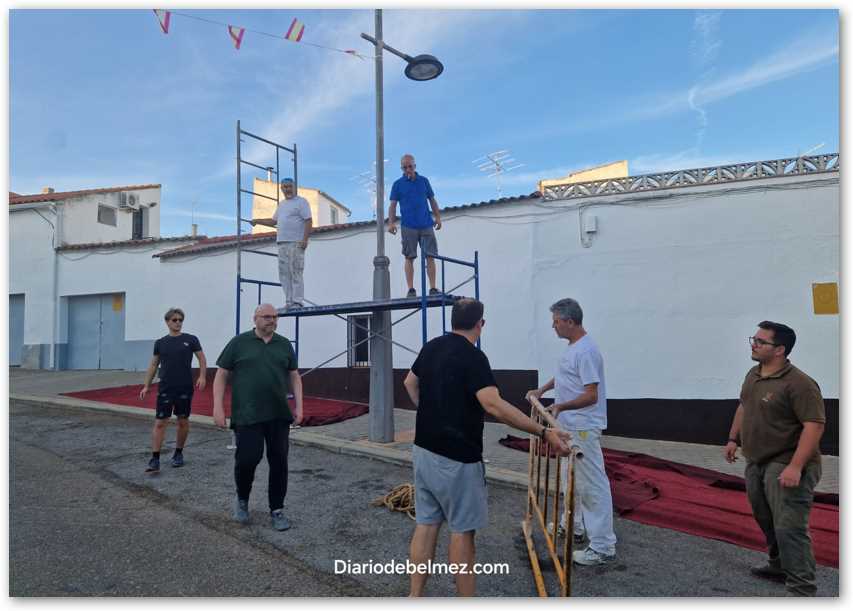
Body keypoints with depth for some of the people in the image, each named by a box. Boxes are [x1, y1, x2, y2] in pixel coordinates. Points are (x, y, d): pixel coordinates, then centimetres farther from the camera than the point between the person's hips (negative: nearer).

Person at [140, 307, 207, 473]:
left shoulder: (191, 339, 1)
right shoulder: (160, 343, 7)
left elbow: (202, 358, 2)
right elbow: (153, 365, 12)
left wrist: (202, 376, -13)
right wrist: (146, 385, 7)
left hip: (185, 389, -1)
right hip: (165, 389, 1)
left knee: (183, 422, 9)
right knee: (159, 423, -3)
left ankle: (178, 454, 26)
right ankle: (155, 460, 1)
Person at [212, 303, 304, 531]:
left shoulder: (284, 345, 11)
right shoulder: (239, 343, 3)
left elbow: (294, 377, 14)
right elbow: (221, 375, 3)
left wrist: (298, 406, 5)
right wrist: (218, 407, -5)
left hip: (279, 415, 3)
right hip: (248, 415, -3)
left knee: (279, 461, 3)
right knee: (248, 458, -7)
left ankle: (277, 510, 18)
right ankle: (242, 499, 24)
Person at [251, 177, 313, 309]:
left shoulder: (301, 202, 0)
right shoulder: (281, 204, 23)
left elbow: (309, 221, -9)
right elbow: (274, 221, 31)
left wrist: (305, 239, -19)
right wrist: (258, 221, 22)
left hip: (296, 243, -8)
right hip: (282, 243, 8)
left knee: (295, 273, -11)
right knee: (284, 274, 6)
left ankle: (297, 302, -10)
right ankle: (289, 301, 9)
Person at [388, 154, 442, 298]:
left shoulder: (424, 181, 12)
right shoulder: (398, 184, 6)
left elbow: (432, 200, 16)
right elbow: (393, 205, 2)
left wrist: (438, 217, 8)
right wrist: (391, 223, -10)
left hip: (426, 225, 2)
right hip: (408, 226, -2)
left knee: (430, 256, -2)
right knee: (409, 258, 0)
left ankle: (433, 288, 2)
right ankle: (411, 289, 5)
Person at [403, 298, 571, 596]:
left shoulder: (431, 347, 6)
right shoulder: (472, 357, -19)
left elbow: (410, 383, 21)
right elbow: (494, 406, -32)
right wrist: (544, 432, -30)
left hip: (424, 451, 7)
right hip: (456, 459, -7)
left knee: (426, 524, 14)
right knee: (462, 530, 7)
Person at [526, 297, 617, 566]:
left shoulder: (586, 351, -23)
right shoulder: (572, 347, 9)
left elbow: (591, 396, -26)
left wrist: (561, 406, -29)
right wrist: (542, 390, 19)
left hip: (583, 429, -11)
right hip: (570, 426, 11)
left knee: (592, 485, -3)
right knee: (572, 480, 22)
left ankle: (603, 547, 6)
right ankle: (573, 526, 38)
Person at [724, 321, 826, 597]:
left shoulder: (799, 383, -20)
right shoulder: (753, 374, 8)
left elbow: (814, 425, -24)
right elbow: (743, 407, 21)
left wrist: (795, 466, -29)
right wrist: (733, 439, 19)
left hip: (785, 466, -9)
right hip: (755, 463, 9)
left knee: (789, 528, -8)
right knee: (766, 521, 22)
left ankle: (801, 589, 2)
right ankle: (779, 565, 41)